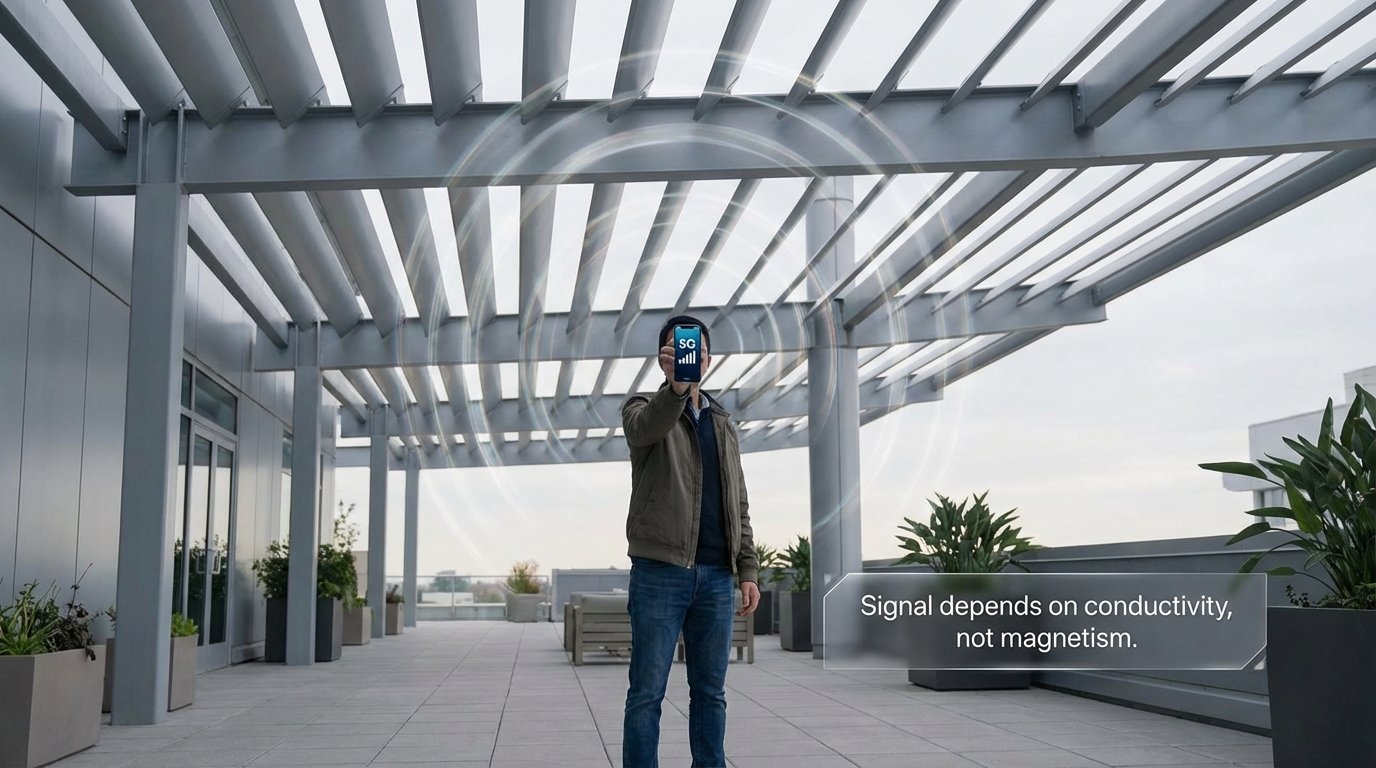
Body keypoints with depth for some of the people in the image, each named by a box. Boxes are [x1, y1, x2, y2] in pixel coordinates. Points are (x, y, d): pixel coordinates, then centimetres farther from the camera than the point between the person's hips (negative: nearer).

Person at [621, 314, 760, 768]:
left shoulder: (723, 424, 18)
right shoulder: (644, 409, 4)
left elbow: (738, 505, 17)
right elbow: (647, 426, -24)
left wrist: (748, 569, 7)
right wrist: (675, 386, -43)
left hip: (716, 576, 5)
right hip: (660, 571, -4)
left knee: (710, 690, 8)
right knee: (648, 690, -2)